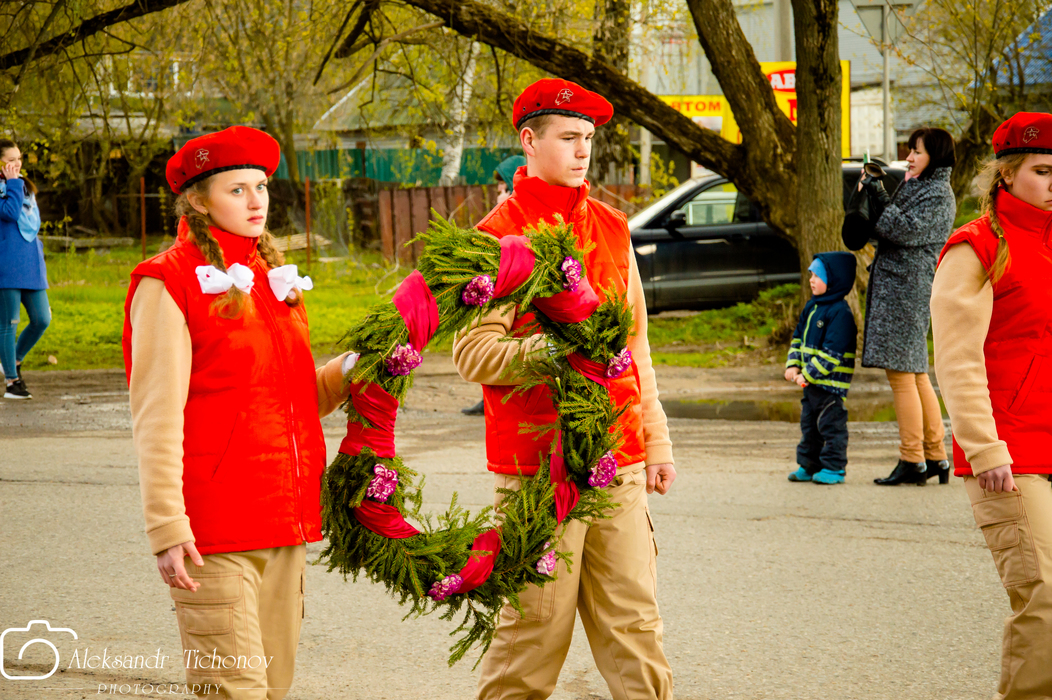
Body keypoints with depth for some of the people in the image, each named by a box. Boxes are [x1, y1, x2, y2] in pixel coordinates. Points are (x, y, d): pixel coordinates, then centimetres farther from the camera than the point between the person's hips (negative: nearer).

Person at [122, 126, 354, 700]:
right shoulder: (169, 283, -5)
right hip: (214, 531, -7)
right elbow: (156, 417, -11)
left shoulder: (272, 280, 17)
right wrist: (166, 526, -17)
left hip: (284, 520, 7)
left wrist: (345, 373, 3)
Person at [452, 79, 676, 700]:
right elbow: (472, 353, -10)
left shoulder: (611, 229, 15)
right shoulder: (497, 237, -4)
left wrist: (656, 439, 16)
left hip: (619, 463, 5)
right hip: (538, 462, -5)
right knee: (538, 623, -2)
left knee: (635, 619, 4)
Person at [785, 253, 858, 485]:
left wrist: (809, 374, -20)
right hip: (811, 380, 9)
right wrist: (793, 365, 2)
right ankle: (808, 466, 23)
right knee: (809, 423, 14)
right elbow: (798, 338, 16)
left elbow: (832, 353, -22)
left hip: (831, 381, -9)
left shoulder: (840, 313, -18)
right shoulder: (812, 307, 11)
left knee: (831, 423, -3)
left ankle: (834, 468, 4)